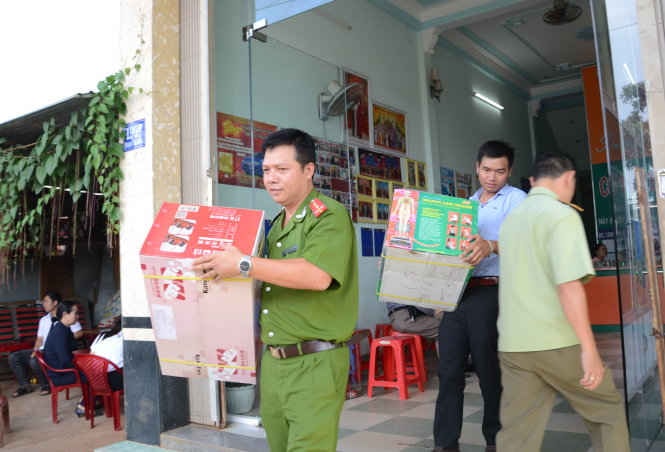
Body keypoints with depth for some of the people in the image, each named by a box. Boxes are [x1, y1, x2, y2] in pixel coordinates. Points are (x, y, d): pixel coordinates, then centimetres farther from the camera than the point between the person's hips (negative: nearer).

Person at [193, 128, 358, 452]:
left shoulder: (330, 216, -10)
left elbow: (317, 276, -26)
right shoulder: (276, 225, 15)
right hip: (273, 361, 8)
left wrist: (244, 265, -24)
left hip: (315, 364, -8)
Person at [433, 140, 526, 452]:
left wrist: (491, 246, -37)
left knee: (489, 369, 3)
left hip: (490, 293, -6)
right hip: (456, 290, 6)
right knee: (449, 369, 6)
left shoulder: (516, 199, 1)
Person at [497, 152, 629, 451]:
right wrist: (589, 349, -18)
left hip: (513, 344, 6)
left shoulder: (511, 219, 14)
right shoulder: (562, 215, -9)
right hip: (557, 343, -6)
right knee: (607, 410, 18)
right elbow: (569, 285, -20)